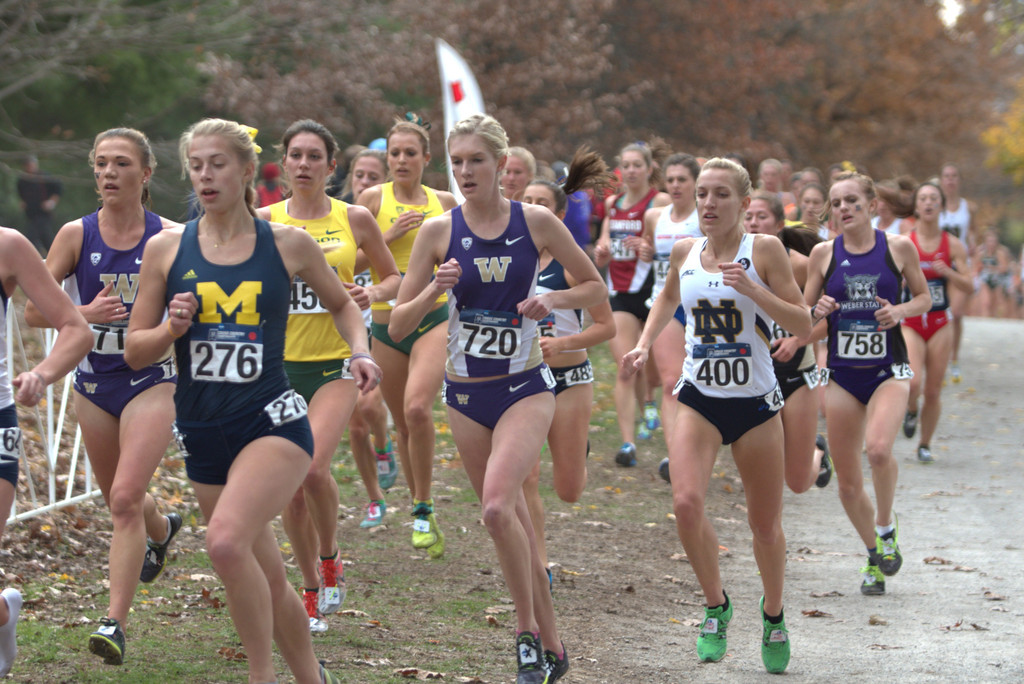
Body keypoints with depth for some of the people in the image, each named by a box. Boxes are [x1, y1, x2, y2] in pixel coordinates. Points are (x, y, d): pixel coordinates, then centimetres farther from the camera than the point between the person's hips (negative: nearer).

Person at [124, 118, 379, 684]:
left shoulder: (289, 245, 0)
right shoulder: (166, 249, 2)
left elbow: (341, 303, 18)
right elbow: (135, 352, 6)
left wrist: (359, 351, -1)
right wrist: (172, 329, -14)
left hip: (272, 421, -3)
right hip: (201, 428, 3)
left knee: (226, 540, -28)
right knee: (267, 581, 10)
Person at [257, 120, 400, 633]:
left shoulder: (354, 219, 1)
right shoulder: (264, 221, 2)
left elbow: (395, 277, 11)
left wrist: (373, 294, -9)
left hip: (335, 363, -2)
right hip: (281, 364, 2)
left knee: (313, 468, -22)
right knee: (289, 486, 3)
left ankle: (330, 558, 6)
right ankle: (312, 591, 21)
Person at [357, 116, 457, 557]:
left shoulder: (444, 202, 6)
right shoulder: (372, 199, 0)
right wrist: (389, 236, -13)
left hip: (434, 319, -1)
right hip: (387, 323, 1)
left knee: (418, 408, -23)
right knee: (402, 423, 9)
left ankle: (424, 510, -12)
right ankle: (420, 508, 27)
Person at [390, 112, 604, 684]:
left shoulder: (537, 223, -5)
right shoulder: (438, 232, -2)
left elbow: (596, 288, 6)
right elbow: (398, 325, -1)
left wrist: (551, 301, -13)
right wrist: (435, 290, -19)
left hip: (526, 387, -3)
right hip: (466, 393, 3)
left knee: (497, 506, -24)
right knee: (515, 525, 10)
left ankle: (529, 631, -7)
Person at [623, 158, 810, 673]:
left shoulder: (764, 251, -8)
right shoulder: (685, 252, 3)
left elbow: (803, 327, -10)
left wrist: (753, 289, -22)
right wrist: (644, 345, 11)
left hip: (755, 402, -2)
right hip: (699, 399, 2)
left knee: (765, 522, 7)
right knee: (686, 503, -19)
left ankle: (773, 612, 33)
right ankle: (716, 606, 4)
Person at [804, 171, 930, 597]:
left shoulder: (899, 247, -2)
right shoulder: (824, 254, 1)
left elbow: (924, 297, 10)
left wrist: (900, 310, -10)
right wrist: (818, 312, -14)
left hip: (888, 369, -2)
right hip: (841, 373, 2)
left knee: (878, 449, -29)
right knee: (847, 478, 5)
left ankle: (886, 527, -2)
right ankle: (874, 558, 27)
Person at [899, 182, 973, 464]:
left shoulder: (953, 245, 2)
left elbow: (969, 286, 0)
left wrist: (948, 273, -17)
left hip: (940, 323, 2)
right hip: (910, 322, -2)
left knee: (933, 391, 4)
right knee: (912, 382, -21)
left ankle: (925, 445, 23)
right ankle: (910, 411, 15)